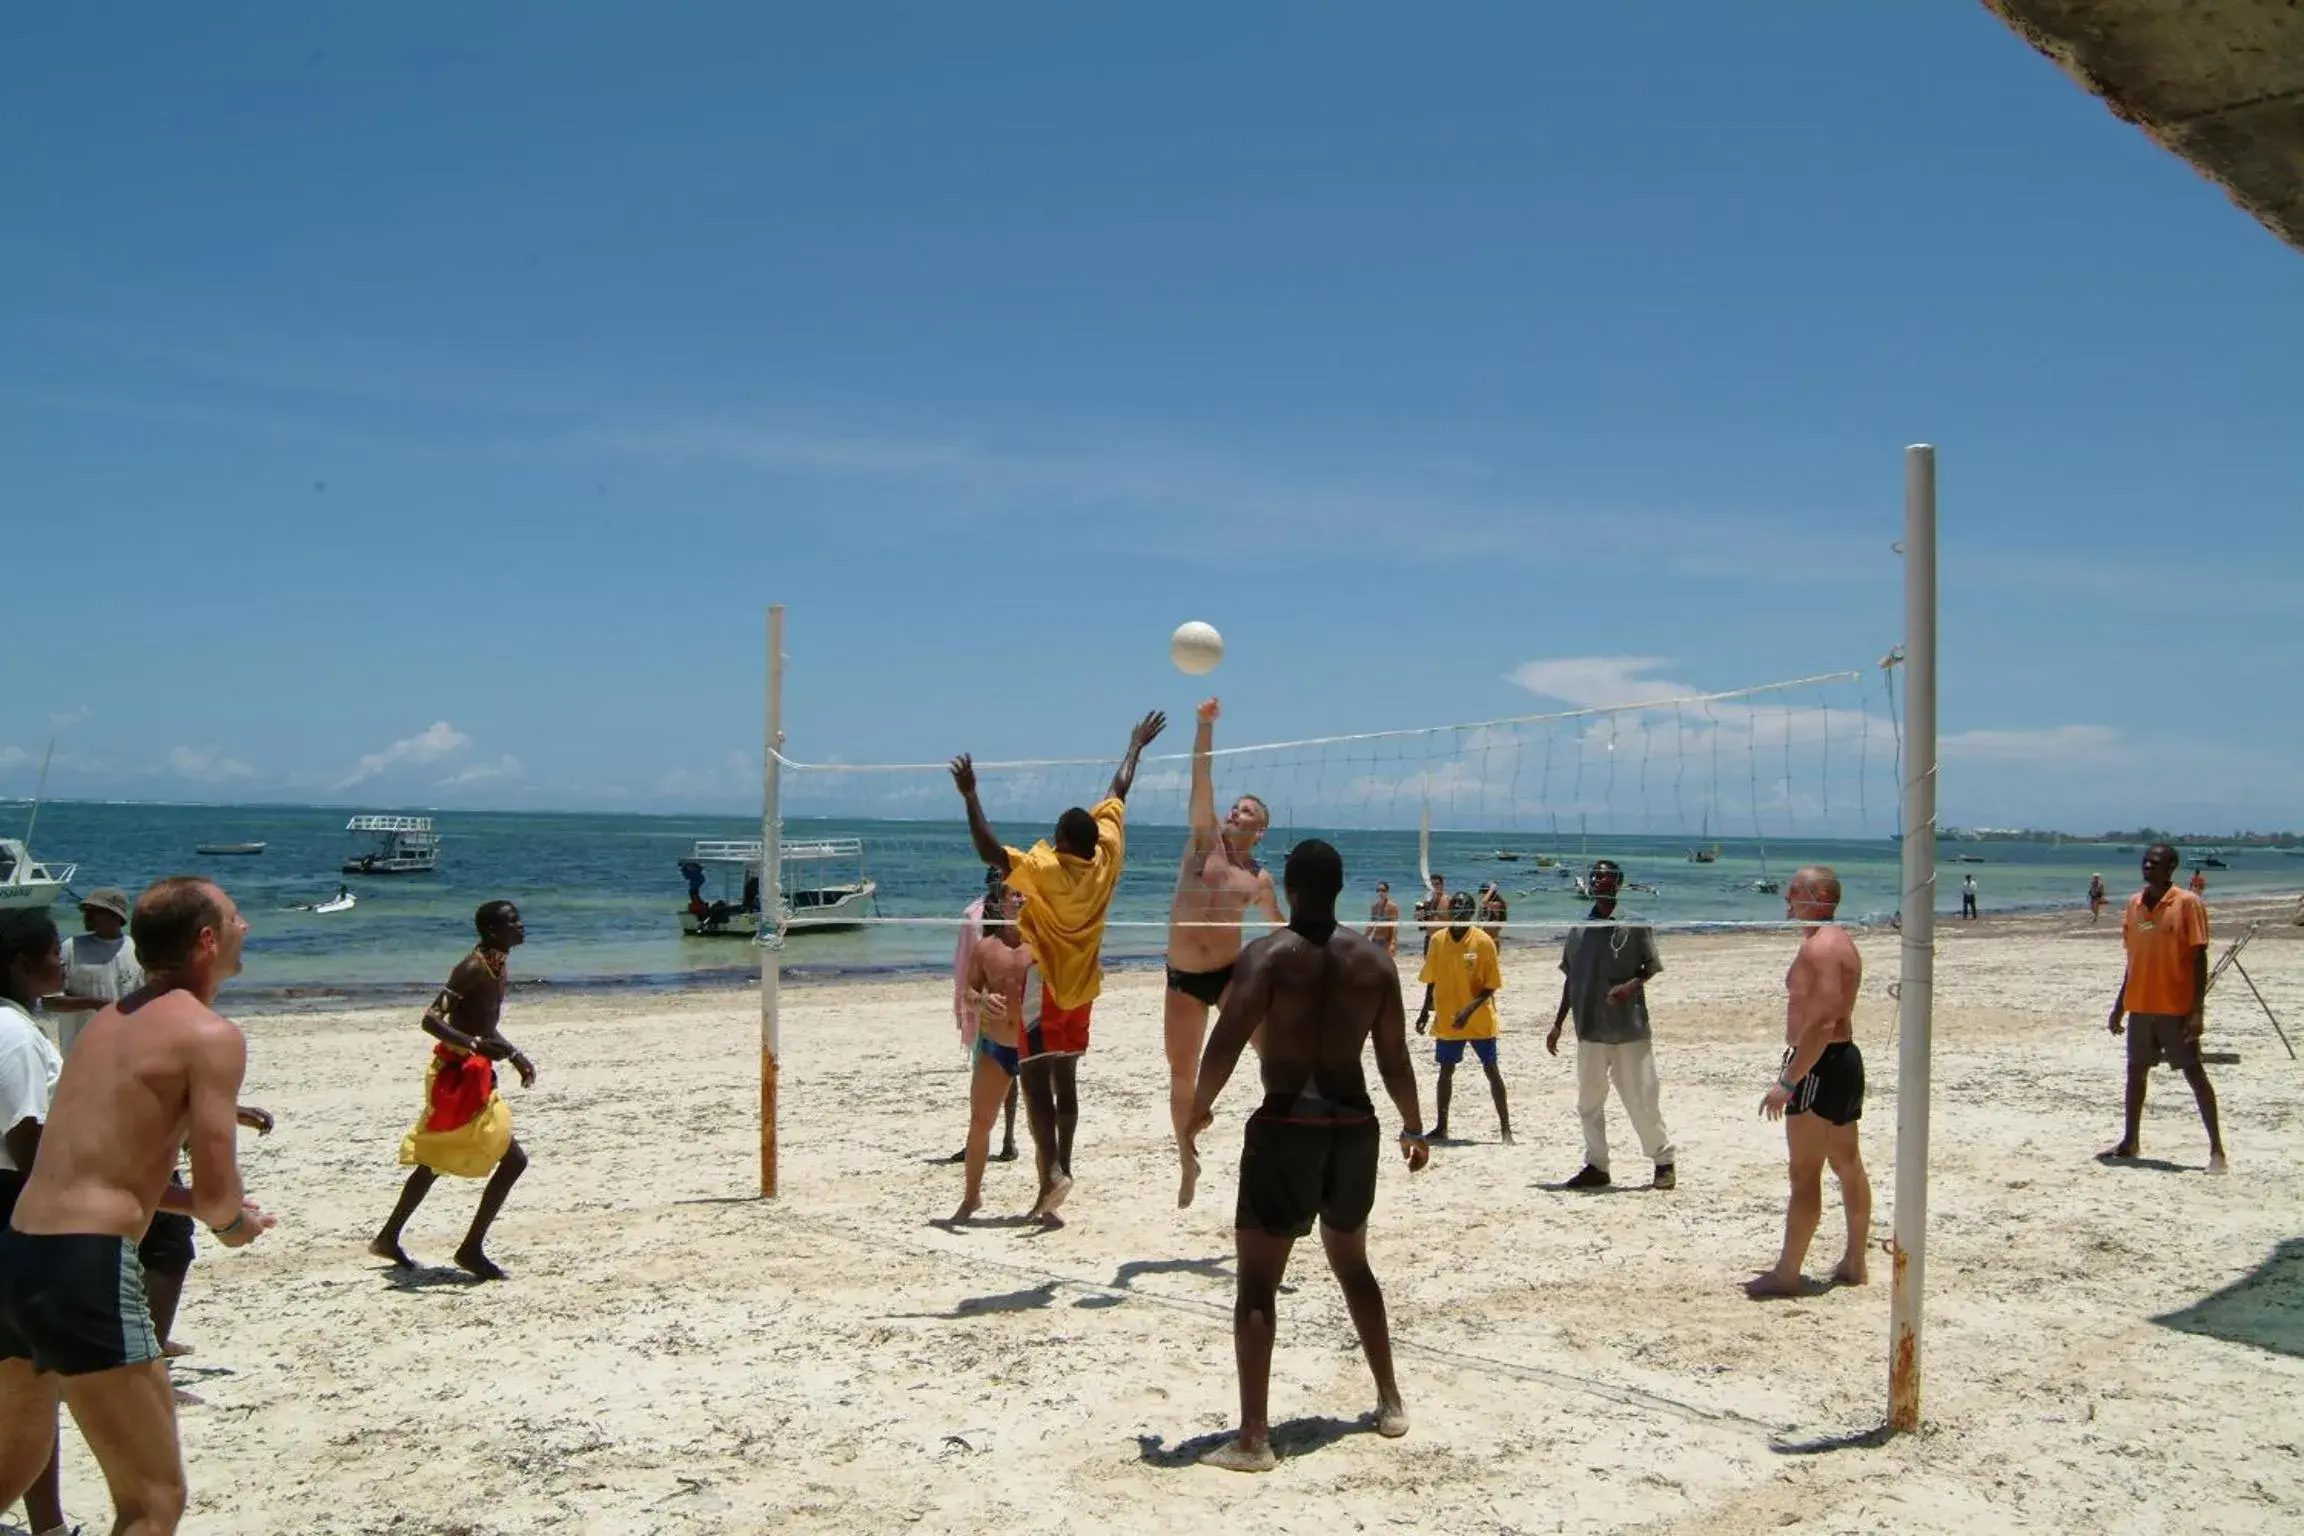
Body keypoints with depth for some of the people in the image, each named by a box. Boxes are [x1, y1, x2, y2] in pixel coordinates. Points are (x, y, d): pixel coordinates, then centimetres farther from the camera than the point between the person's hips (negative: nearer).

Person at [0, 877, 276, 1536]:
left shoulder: (108, 1021, 16)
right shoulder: (210, 1034, -10)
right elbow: (217, 1197, -14)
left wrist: (196, 1204, 21)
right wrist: (236, 1224, 8)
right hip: (86, 1268, -9)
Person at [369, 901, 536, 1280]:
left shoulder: (497, 967, 10)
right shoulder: (473, 969, -19)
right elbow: (431, 1019, -29)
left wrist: (515, 1055, 19)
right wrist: (473, 1044, -40)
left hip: (473, 1075, 10)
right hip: (458, 1076, -10)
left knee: (434, 1162, 21)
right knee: (512, 1160, -9)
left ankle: (388, 1238, 34)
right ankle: (472, 1248, 0)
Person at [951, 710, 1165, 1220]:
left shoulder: (1043, 868, -23)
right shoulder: (1106, 858, -7)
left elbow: (990, 852, -33)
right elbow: (1117, 794, 6)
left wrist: (970, 796, -28)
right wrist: (1136, 745, 18)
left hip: (1044, 989, -6)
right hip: (1082, 989, 6)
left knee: (1036, 1081, -5)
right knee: (1065, 1081, 10)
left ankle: (1053, 1172, -19)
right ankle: (1058, 1172, 12)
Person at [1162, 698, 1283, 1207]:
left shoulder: (1259, 878, 5)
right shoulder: (1205, 840, 4)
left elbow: (1279, 929, 17)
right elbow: (1201, 781, -7)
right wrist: (1205, 725, -16)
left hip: (1232, 973, 0)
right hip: (1183, 978, 0)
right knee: (1182, 1074, 3)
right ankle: (1188, 1164, 20)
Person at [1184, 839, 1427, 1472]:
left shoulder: (1267, 955, -8)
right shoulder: (1374, 960, 4)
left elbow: (1226, 1043, -17)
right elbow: (1395, 1057, 6)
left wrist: (1198, 1109, -4)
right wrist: (1414, 1126, 18)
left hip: (1286, 1128, -5)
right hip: (1353, 1126, 5)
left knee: (1257, 1283, 0)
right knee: (1352, 1264, 25)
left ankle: (1253, 1438, -5)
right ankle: (1391, 1402, 33)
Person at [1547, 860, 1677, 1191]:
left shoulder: (1635, 922, -4)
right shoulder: (1579, 928, 9)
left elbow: (1651, 968, -2)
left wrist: (1631, 986, -23)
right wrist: (1558, 1024, 14)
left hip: (1629, 1029, -5)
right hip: (1589, 1029, 5)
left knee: (1642, 1100, -1)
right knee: (1588, 1102, 8)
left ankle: (1664, 1158, 15)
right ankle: (1596, 1165, 18)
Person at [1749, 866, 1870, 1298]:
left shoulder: (1820, 947, -19)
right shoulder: (1838, 942, 16)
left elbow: (1822, 1022, -27)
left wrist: (1788, 1082, -25)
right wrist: (1796, 1073, 20)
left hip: (1820, 1067, -11)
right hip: (1844, 1058, 11)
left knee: (1804, 1174, -6)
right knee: (1848, 1165, 16)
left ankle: (1787, 1274, -1)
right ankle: (1854, 1263, 24)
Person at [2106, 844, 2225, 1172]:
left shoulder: (2187, 903, -9)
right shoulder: (2134, 904, 9)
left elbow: (2199, 958, -10)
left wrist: (2198, 1010, -16)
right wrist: (2119, 1005, 15)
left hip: (2177, 1008, -6)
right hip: (2140, 1007, 6)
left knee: (2194, 1074, -3)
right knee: (2136, 1072, 11)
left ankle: (2217, 1148, 1)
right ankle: (2131, 1141, 22)